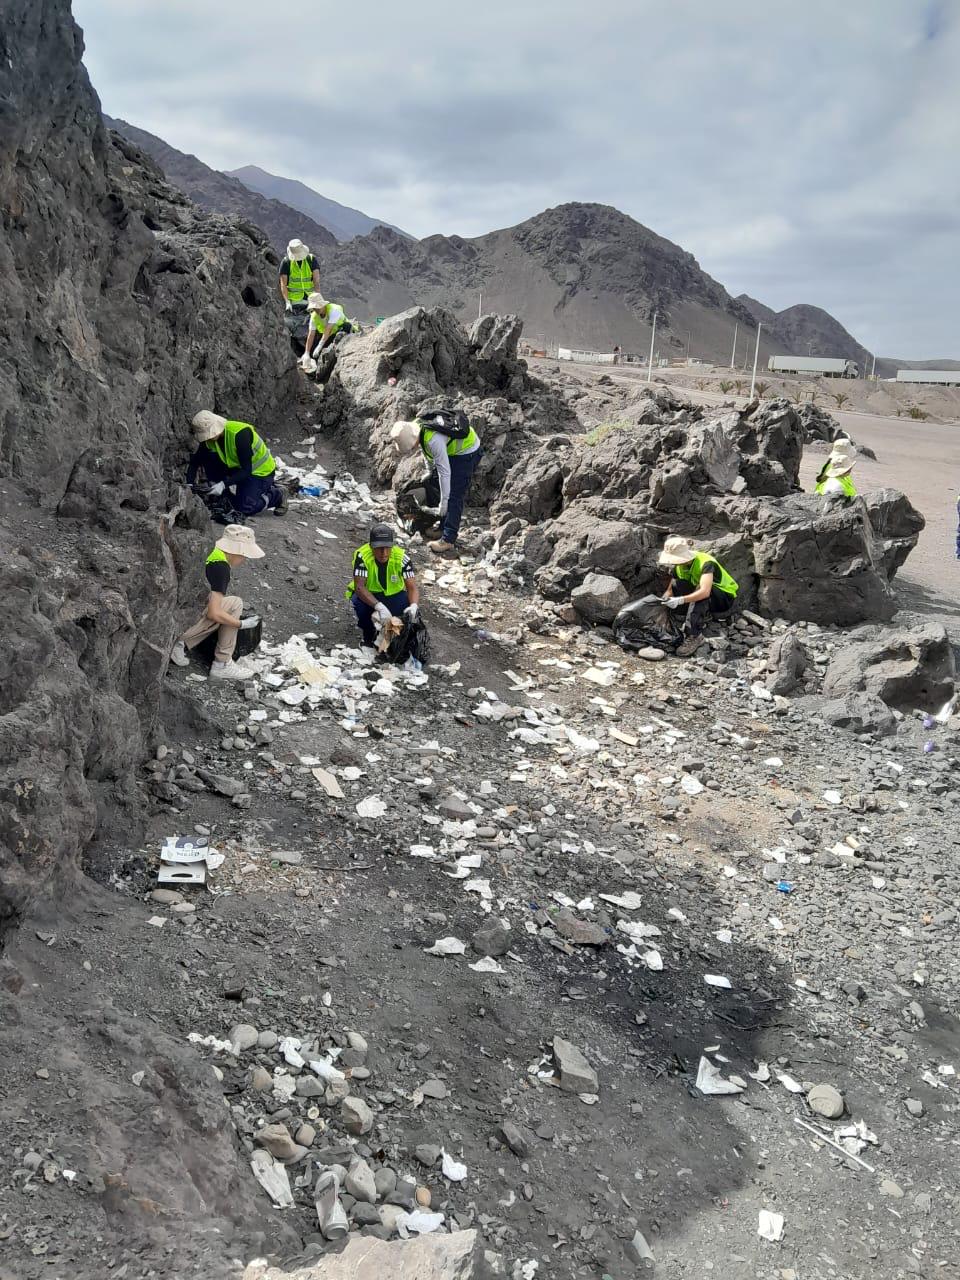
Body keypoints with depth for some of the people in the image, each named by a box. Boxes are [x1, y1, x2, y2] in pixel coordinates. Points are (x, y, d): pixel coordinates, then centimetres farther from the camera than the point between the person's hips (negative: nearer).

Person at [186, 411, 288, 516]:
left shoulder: (240, 433, -32)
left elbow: (247, 470, -33)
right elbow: (194, 463, -6)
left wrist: (224, 484, -40)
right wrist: (189, 484, -21)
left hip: (261, 471, -7)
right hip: (238, 468, 7)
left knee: (245, 508, -18)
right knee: (207, 458, -12)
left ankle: (278, 494, 6)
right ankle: (220, 496, 2)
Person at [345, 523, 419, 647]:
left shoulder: (401, 557, -23)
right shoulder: (362, 556, -28)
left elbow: (412, 587, -24)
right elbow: (359, 586, -35)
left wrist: (414, 606, -47)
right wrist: (379, 607, -50)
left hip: (393, 595, 1)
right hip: (367, 595, -1)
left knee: (412, 611, -27)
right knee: (359, 603, -35)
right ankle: (369, 635, -3)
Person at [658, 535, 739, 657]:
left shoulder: (705, 563, -30)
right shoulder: (679, 566, -7)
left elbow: (705, 591, -44)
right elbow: (670, 589, -5)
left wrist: (680, 600, -51)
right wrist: (664, 598, -28)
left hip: (725, 598, -7)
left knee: (699, 589, -37)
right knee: (677, 584, -15)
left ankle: (694, 636, -40)